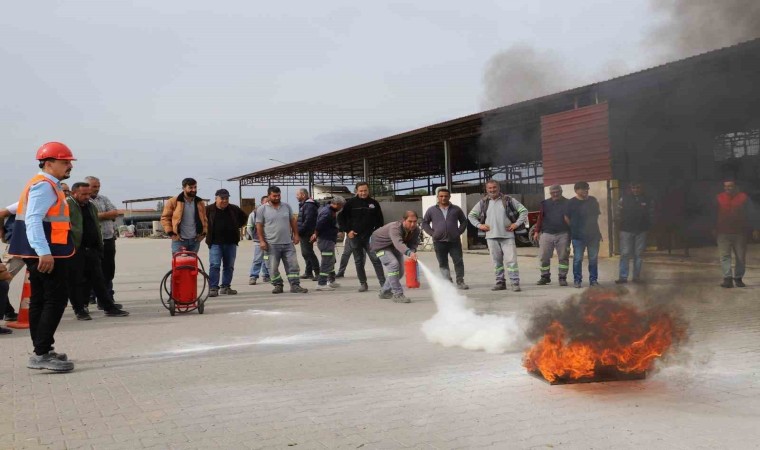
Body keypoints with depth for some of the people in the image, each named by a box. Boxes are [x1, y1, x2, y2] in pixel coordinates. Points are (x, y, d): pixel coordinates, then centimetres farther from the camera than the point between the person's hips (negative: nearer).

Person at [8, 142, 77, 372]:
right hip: (47, 255, -11)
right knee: (56, 300, -10)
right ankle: (42, 354, -11)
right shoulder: (44, 185, -13)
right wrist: (44, 252, -29)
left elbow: (28, 207, 25)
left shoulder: (47, 185, 20)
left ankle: (42, 352, 20)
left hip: (42, 255, 11)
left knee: (40, 301, 13)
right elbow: (33, 220, -22)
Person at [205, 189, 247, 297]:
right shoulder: (209, 209, -5)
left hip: (231, 242, 4)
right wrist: (207, 230, 1)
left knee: (229, 266, 8)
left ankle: (226, 287, 18)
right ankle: (213, 288, -7)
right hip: (215, 243, -4)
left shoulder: (234, 209, 6)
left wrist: (237, 227, 12)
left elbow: (243, 218, 22)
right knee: (214, 265, -10)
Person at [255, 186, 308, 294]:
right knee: (273, 267, 3)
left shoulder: (287, 206, 8)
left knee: (293, 265, 0)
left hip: (288, 243, 3)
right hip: (271, 245, -3)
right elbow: (259, 226, -3)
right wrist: (261, 241, -10)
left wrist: (296, 235, 7)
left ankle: (295, 285, 4)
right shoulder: (262, 209, -2)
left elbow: (292, 221, 14)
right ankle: (278, 285, 15)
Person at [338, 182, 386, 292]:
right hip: (355, 237, 1)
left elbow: (379, 219, 11)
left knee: (376, 259, -9)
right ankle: (363, 284, 16)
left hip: (370, 236, 0)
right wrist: (348, 231, -4)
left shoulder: (374, 203, 3)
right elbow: (341, 217, 4)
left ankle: (383, 283, -6)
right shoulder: (351, 203, 0)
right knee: (359, 261, 7)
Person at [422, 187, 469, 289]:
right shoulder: (431, 210, 6)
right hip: (439, 242, 0)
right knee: (443, 263, 4)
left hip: (454, 241, 0)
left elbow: (464, 221, 17)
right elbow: (425, 223, 12)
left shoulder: (456, 209, 9)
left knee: (458, 261, 0)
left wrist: (459, 232, 4)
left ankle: (460, 281, 9)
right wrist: (432, 233, 0)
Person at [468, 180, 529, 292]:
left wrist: (517, 224, -4)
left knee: (511, 260, -8)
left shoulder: (508, 200, 3)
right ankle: (500, 282, 17)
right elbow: (471, 215, 16)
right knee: (497, 261, 8)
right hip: (491, 236, 3)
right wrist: (479, 225, 3)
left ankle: (515, 283, -5)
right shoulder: (483, 203, 8)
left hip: (507, 235, -2)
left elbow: (524, 210, 6)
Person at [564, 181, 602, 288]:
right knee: (578, 259, -2)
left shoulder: (593, 200, 9)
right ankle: (577, 280, 5)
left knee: (593, 258, 6)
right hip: (578, 236, -4)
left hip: (594, 234, 4)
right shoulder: (571, 202, -3)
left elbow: (597, 215, 18)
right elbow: (566, 218, 2)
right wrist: (574, 228, 4)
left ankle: (593, 279, 15)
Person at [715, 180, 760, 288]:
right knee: (724, 256, -9)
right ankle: (728, 278, -12)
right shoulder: (719, 198, 5)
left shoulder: (744, 198, 3)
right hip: (723, 233, 0)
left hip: (740, 233, 0)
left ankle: (738, 278, 15)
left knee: (741, 257, 4)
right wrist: (713, 229, 11)